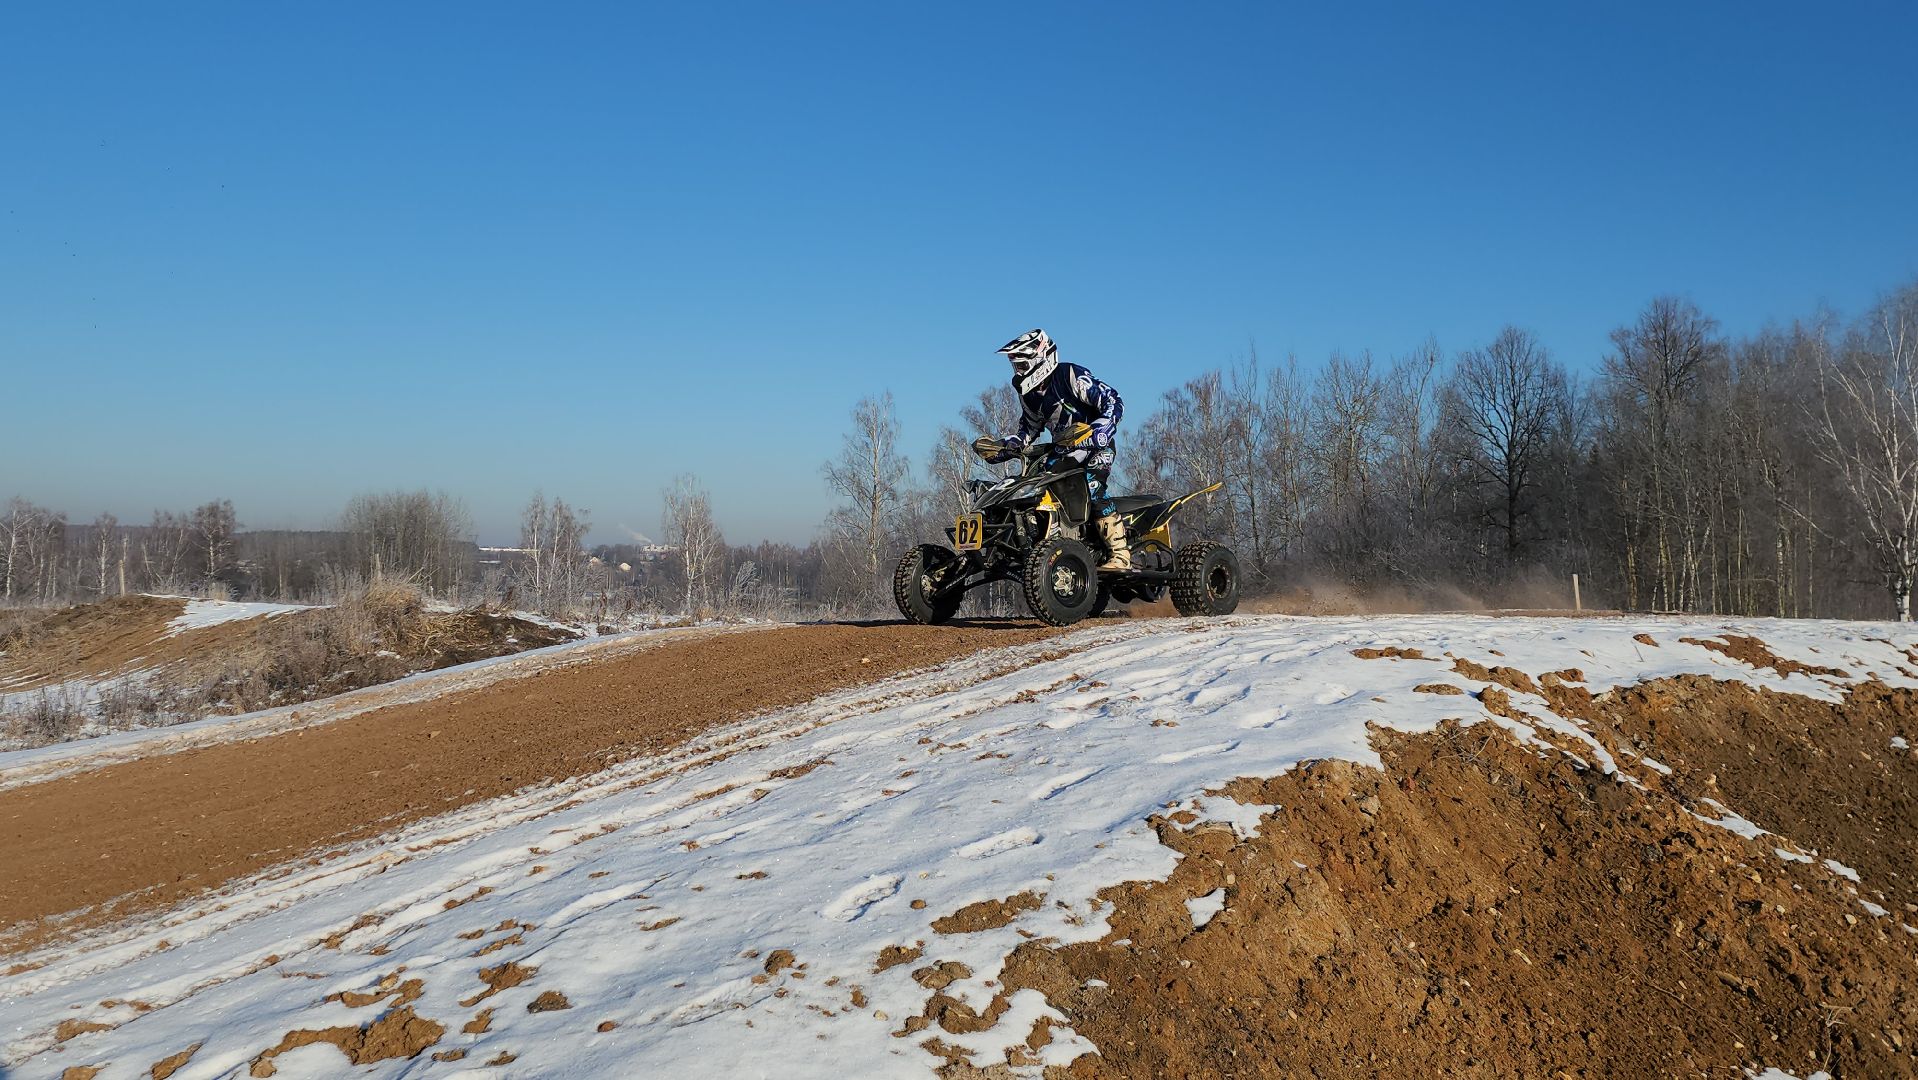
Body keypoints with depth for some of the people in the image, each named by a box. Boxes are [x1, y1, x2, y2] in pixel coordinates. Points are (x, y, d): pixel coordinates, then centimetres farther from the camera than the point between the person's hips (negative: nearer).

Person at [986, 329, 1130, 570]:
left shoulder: (1072, 376, -17)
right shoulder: (1028, 393, 7)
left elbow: (1114, 403, -19)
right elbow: (1028, 429, 22)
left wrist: (1097, 434, -33)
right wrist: (1004, 447, 6)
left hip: (1096, 445, -8)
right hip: (1063, 451, 8)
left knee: (1092, 486, -32)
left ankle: (1120, 555, -33)